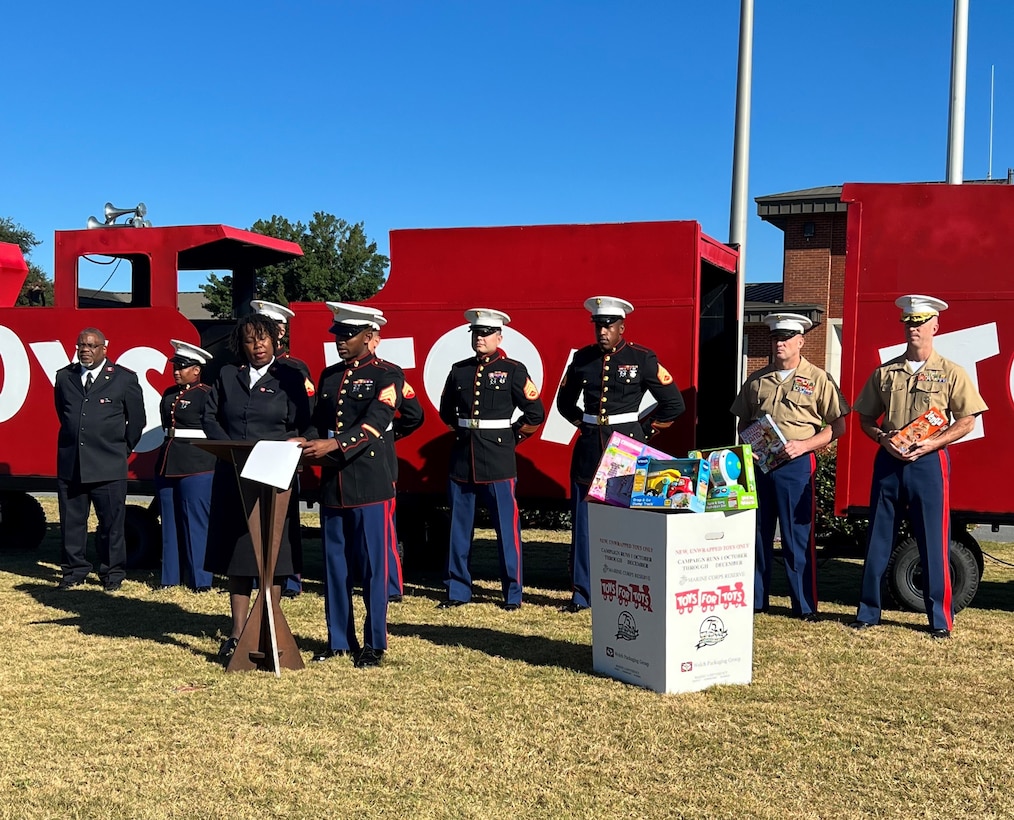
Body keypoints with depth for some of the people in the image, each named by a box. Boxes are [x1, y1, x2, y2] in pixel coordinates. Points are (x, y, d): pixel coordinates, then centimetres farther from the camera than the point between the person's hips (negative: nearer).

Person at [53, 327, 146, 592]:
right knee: (71, 521, 9)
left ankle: (112, 574, 14)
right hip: (70, 464, 3)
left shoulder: (125, 378, 0)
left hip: (108, 466, -3)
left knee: (111, 523, 3)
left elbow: (136, 419, 7)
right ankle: (73, 572, 21)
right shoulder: (64, 377, 9)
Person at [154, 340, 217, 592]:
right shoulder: (169, 394, 14)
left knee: (196, 522, -3)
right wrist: (164, 459, 14)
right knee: (170, 522, 11)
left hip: (197, 466, -7)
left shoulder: (207, 394, -8)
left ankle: (200, 580, 4)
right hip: (167, 464, 7)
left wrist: (211, 462, -12)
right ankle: (171, 576, 20)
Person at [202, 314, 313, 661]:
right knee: (236, 555, 6)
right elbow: (209, 417, 8)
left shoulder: (290, 379, 2)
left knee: (272, 555, 0)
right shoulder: (227, 375, 11)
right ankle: (237, 633, 13)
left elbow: (303, 429, -1)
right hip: (232, 479, 3)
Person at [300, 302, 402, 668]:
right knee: (334, 564, 10)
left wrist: (333, 444, -27)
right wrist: (308, 444, -3)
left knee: (371, 565, 0)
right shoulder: (328, 375, 16)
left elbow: (374, 424, -16)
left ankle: (374, 644, 10)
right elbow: (317, 422, 18)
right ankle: (339, 639, 21)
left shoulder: (387, 374, -4)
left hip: (370, 485, -6)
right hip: (332, 483, 6)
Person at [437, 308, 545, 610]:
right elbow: (446, 410, 24)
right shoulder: (459, 370, 9)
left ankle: (513, 594, 10)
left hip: (498, 460, -4)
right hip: (462, 457, 4)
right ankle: (458, 590, 19)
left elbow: (535, 414, -2)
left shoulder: (513, 370, -2)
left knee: (506, 527, 1)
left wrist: (512, 437, 1)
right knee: (459, 526, 8)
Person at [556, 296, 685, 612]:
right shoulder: (582, 358, 6)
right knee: (583, 523, 5)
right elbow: (565, 402, 22)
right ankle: (582, 594, 14)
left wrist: (643, 430, 0)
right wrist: (585, 424, 11)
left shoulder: (642, 359, -4)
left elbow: (674, 403, 0)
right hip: (589, 448, 3)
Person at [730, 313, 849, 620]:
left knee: (798, 536, -1)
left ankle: (805, 605, 7)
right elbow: (743, 421, 20)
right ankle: (754, 600, 18)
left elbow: (837, 425, -1)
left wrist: (804, 445, -14)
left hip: (796, 465, -4)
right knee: (757, 533, 9)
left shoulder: (818, 379, 1)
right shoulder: (757, 380, 13)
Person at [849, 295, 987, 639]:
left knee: (933, 543, 0)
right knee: (878, 540, 6)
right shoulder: (885, 373, 10)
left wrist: (932, 443, -14)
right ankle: (868, 612, 15)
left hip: (929, 462, -3)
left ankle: (940, 619, 9)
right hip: (888, 460, 3)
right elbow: (866, 418, 13)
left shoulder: (950, 372, 2)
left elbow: (966, 421, -1)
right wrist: (882, 438, -7)